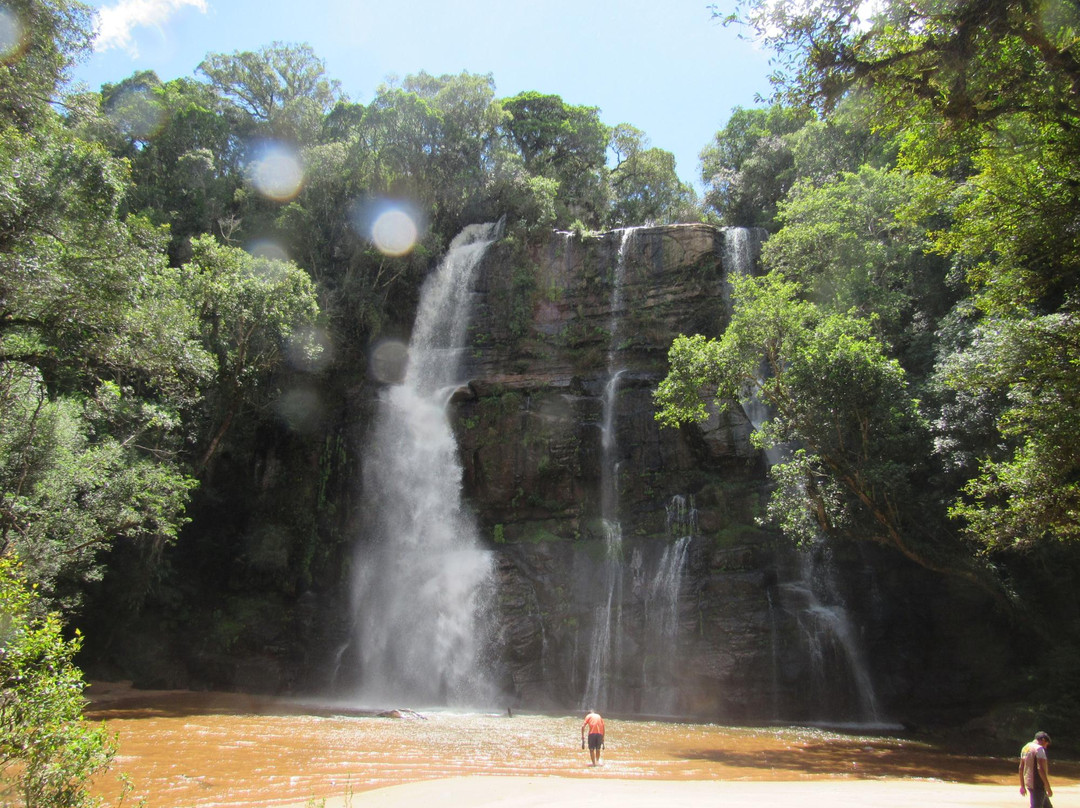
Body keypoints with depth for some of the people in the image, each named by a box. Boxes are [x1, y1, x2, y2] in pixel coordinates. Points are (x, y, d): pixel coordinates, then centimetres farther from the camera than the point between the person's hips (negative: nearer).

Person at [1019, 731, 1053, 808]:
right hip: (1038, 784, -9)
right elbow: (1040, 769, -22)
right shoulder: (1039, 749, -12)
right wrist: (1048, 788, -19)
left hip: (1028, 783, 9)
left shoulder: (1026, 747, 15)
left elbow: (1021, 768, 17)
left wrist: (1022, 786, 21)